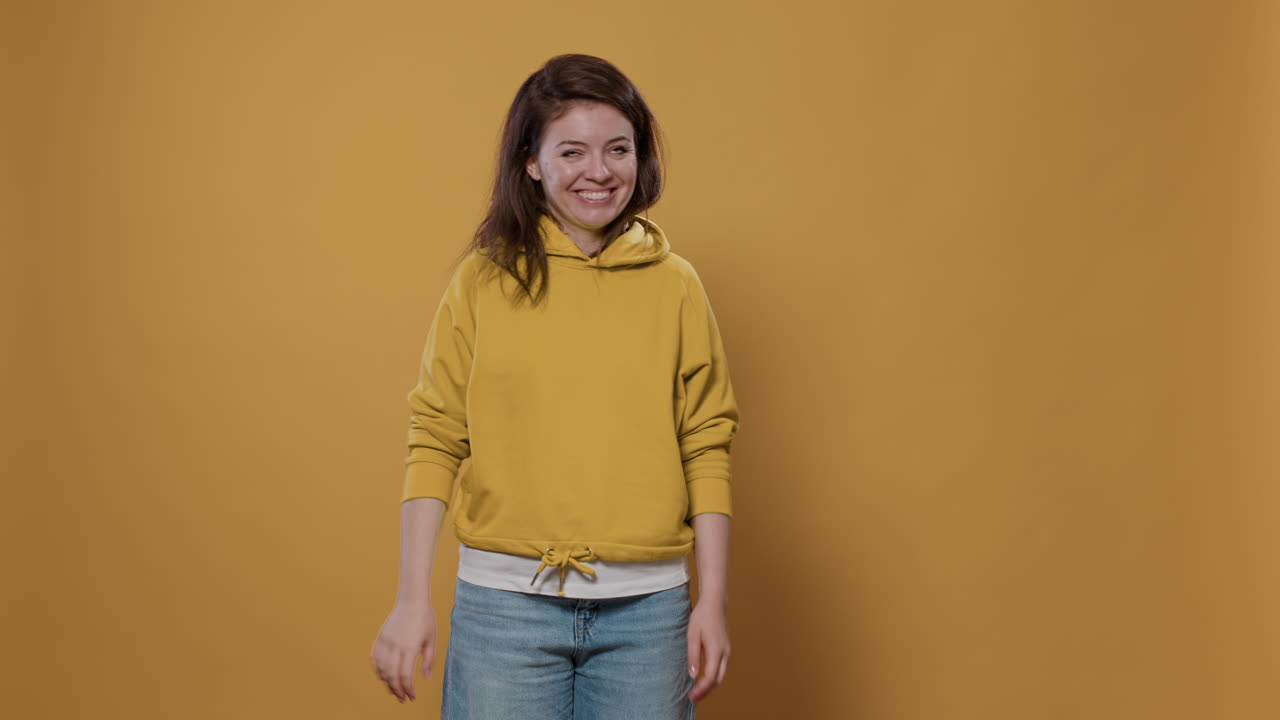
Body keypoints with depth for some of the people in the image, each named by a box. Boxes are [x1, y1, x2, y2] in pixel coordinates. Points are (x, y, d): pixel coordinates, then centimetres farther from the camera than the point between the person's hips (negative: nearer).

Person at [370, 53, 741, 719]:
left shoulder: (675, 288, 3)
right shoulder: (483, 281, 0)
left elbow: (706, 450, 4)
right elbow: (435, 440, 0)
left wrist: (713, 600, 1)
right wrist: (413, 599, -4)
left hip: (645, 605, 1)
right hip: (504, 600, -1)